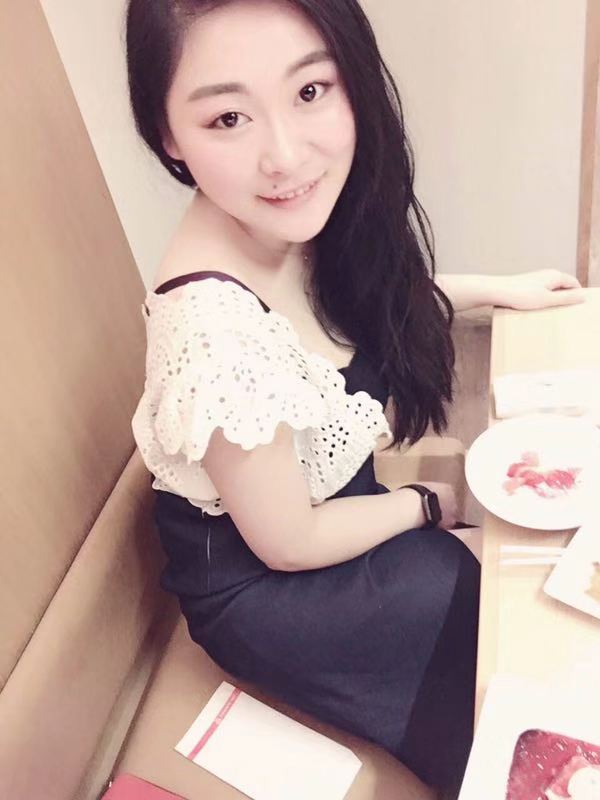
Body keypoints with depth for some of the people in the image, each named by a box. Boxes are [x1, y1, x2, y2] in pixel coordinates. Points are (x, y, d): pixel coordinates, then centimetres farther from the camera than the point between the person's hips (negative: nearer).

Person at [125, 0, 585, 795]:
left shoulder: (303, 226, -15)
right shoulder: (214, 328, -38)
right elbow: (289, 544, -24)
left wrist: (495, 289, 4)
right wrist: (433, 504, -9)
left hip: (326, 505, 6)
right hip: (263, 590, -6)